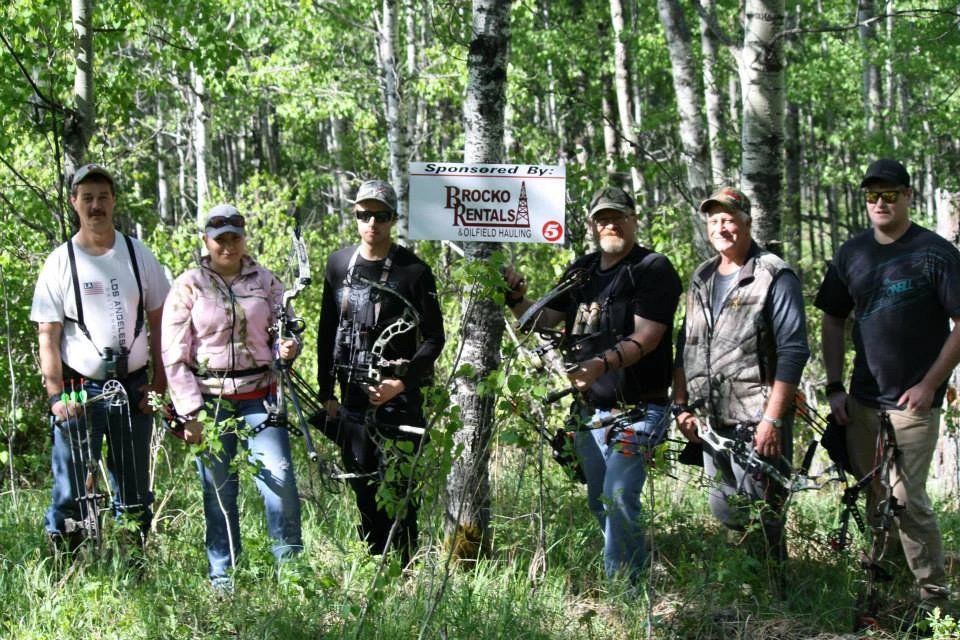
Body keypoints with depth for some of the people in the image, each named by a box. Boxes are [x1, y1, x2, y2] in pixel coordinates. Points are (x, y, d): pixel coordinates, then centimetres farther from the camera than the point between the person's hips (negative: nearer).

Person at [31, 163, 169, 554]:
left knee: (134, 490, 10)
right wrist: (56, 396, -13)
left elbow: (158, 323, 7)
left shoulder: (138, 255, 5)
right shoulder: (60, 262, -1)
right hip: (80, 390, -2)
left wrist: (158, 385, 0)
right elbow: (48, 336, -3)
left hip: (134, 389, 2)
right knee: (71, 490, -2)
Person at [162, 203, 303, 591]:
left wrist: (287, 347, -10)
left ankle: (290, 563, 3)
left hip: (259, 396, 1)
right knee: (218, 490, 4)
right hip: (209, 400, -1)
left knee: (279, 476, -11)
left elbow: (283, 329, 16)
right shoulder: (188, 287, 1)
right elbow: (174, 355, 0)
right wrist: (191, 412, -6)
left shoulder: (265, 282, 8)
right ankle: (222, 578, 15)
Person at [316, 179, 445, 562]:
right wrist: (326, 393, 11)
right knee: (363, 490, 10)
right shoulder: (339, 265, 8)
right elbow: (327, 332, 14)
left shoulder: (414, 272, -5)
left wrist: (402, 382, -15)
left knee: (397, 492, -5)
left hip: (398, 398, -4)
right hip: (351, 398, 5)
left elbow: (434, 339, -3)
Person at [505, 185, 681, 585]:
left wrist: (604, 363, -35)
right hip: (588, 409, 8)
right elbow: (544, 322, 18)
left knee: (618, 499, -15)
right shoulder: (581, 270, 14)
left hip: (634, 409, -8)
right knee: (598, 503, 14)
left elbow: (645, 338, -19)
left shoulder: (654, 270, -8)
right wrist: (517, 299, -1)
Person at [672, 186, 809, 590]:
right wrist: (681, 405, 12)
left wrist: (773, 419, -18)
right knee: (724, 511, 13)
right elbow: (685, 348, 21)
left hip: (757, 420, -7)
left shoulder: (775, 276, -6)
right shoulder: (701, 280, 15)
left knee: (762, 516, -4)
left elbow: (793, 352, -12)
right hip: (713, 421, 7)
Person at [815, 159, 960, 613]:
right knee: (872, 498, 11)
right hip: (862, 401, 5)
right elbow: (833, 320, 15)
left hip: (914, 401, -5)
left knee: (907, 498, -9)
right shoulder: (852, 253, 8)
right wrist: (834, 386, 7)